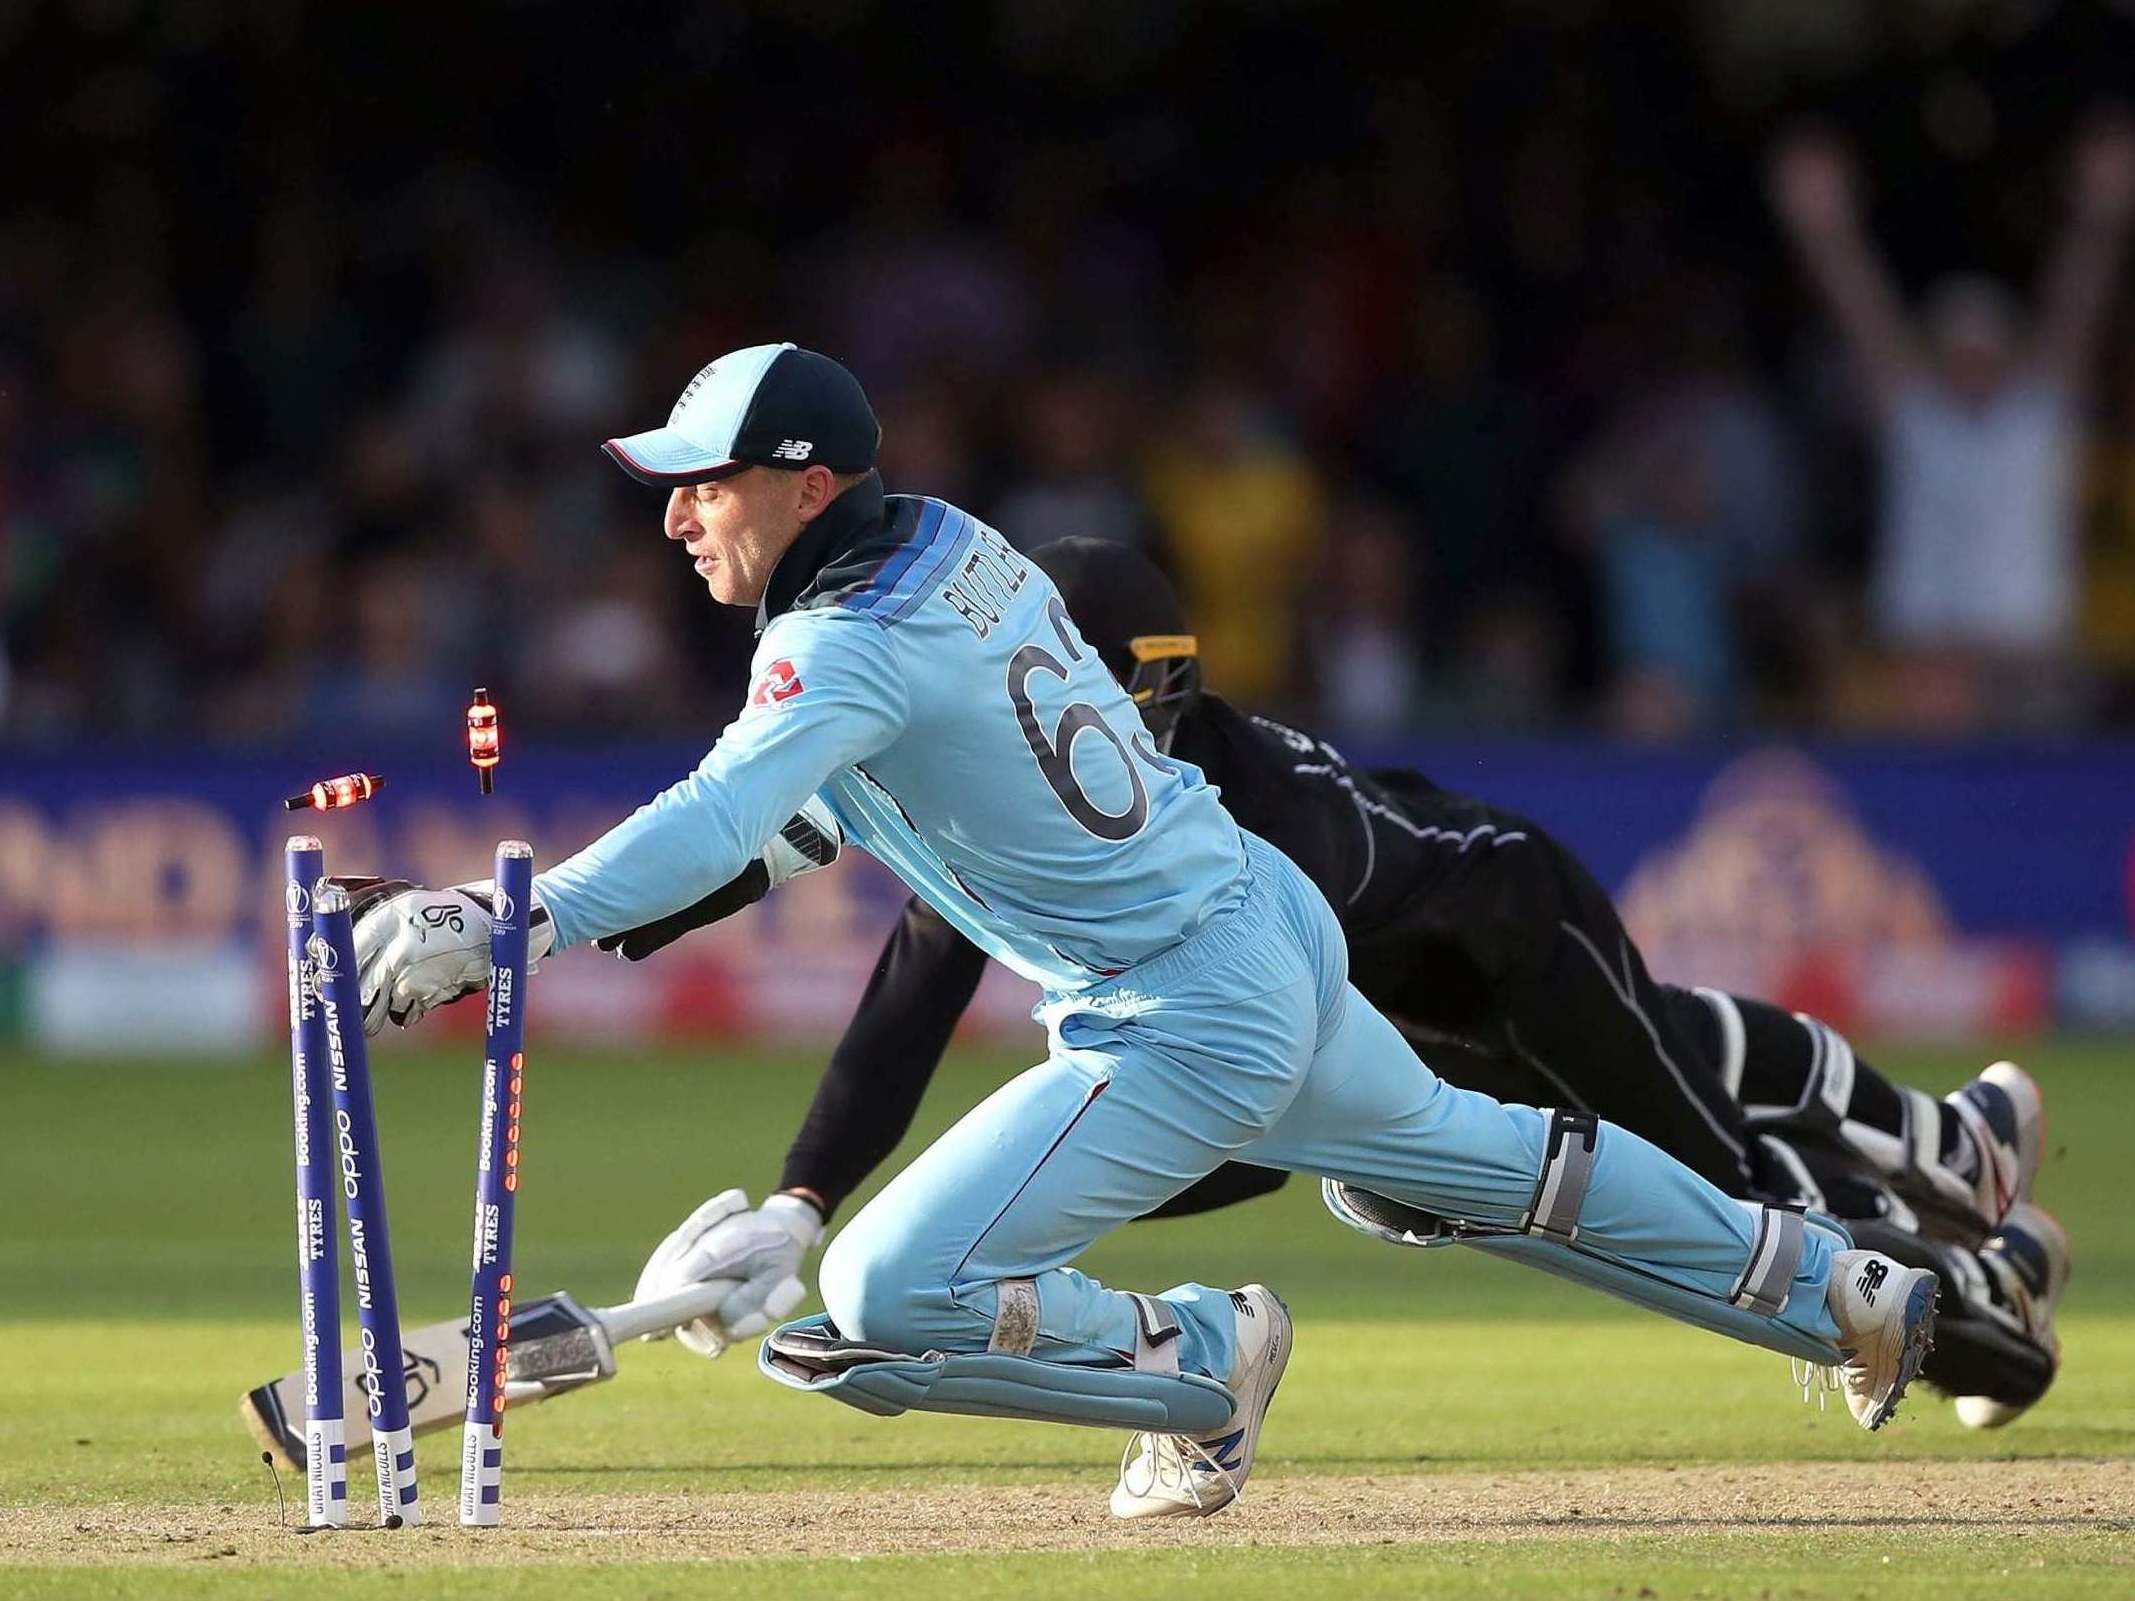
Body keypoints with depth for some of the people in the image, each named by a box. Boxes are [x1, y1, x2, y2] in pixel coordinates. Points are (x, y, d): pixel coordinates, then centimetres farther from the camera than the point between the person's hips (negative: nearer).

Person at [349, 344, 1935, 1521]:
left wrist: (504, 927, -48)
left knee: (883, 1305, -13)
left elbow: (714, 828, -39)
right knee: (1475, 1155, 31)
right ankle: (1836, 1285, 42)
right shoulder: (949, 542, 3)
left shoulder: (848, 650, -23)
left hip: (1181, 1031, -10)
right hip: (1278, 926, 10)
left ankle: (1198, 1357, 6)